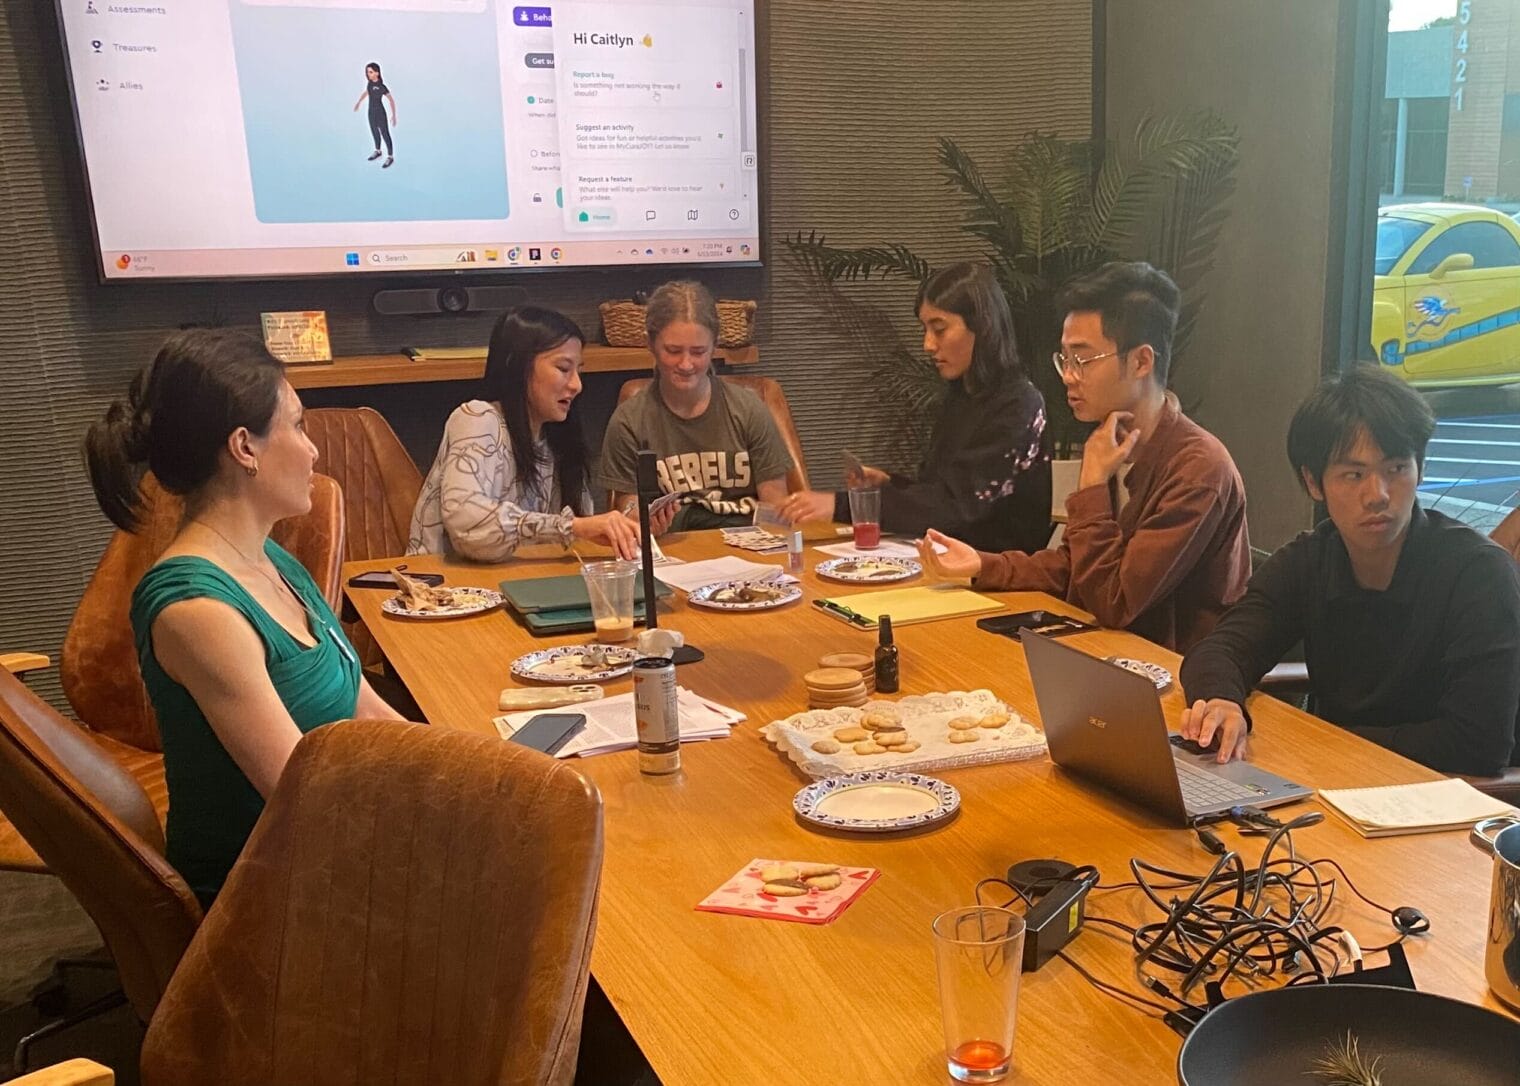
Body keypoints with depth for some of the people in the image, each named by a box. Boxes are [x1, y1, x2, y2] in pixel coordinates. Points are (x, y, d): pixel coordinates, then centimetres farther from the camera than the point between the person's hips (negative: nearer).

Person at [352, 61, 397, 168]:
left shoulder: (382, 87, -26)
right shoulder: (369, 82, -6)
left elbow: (391, 100, -18)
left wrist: (394, 115, -17)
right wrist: (359, 102, 25)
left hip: (380, 113, -7)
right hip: (371, 112, 7)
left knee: (385, 134, 7)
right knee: (375, 132, 23)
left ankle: (390, 157, 22)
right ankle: (377, 151, 44)